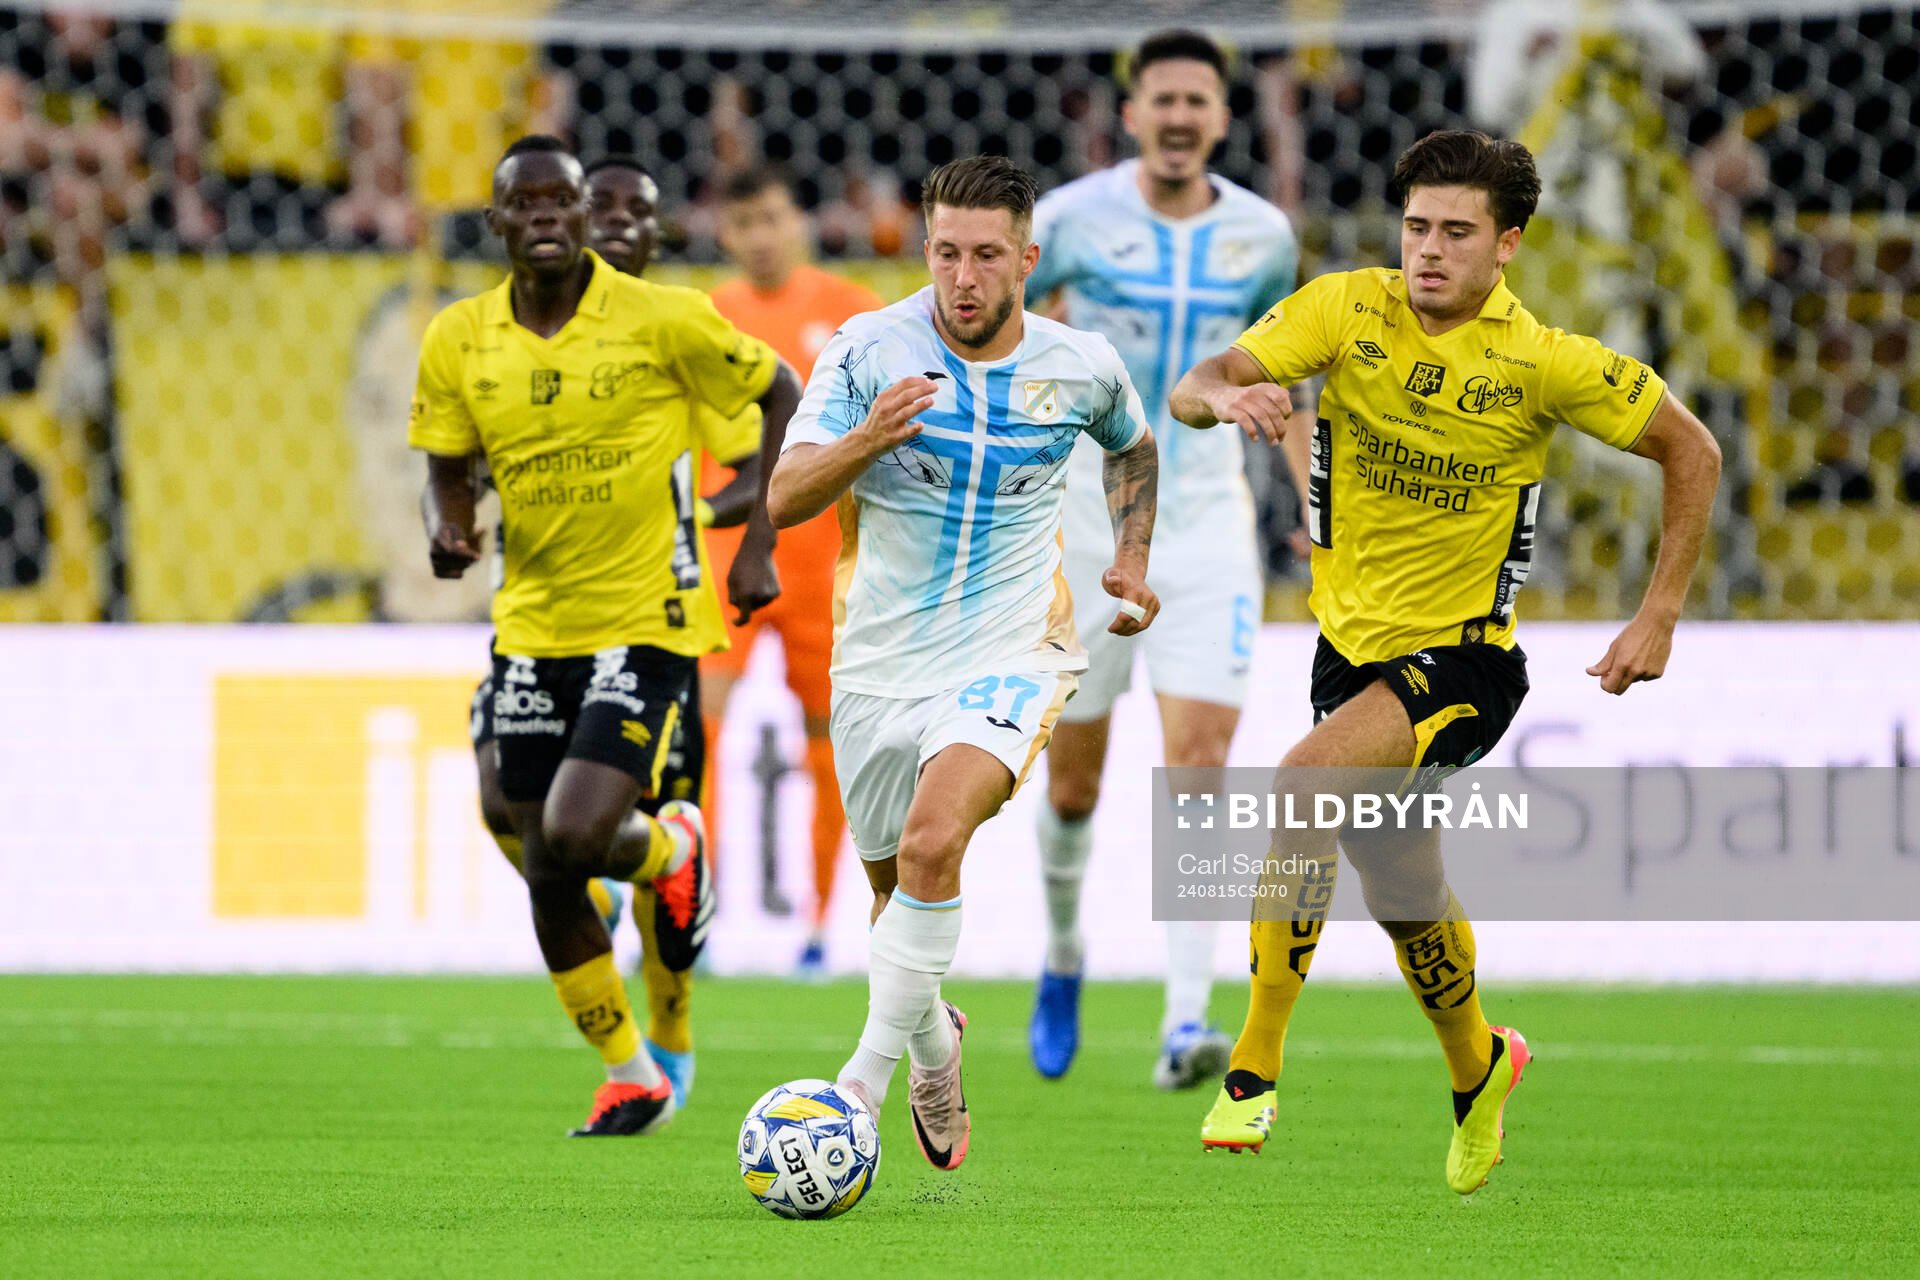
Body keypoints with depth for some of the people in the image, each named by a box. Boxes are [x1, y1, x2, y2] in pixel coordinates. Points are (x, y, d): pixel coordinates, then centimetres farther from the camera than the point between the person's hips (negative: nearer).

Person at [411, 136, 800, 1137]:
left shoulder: (660, 320, -10)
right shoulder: (459, 342, 0)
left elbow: (781, 398, 1)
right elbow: (449, 469, 10)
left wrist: (759, 547, -4)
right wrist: (449, 531, -13)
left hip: (646, 619, -4)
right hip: (532, 629, 4)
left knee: (576, 837, -19)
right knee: (546, 876, 6)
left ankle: (668, 845, 18)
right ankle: (629, 1080, 24)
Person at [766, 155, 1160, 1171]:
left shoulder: (1081, 365, -2)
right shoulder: (870, 349, -8)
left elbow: (1133, 448, 22)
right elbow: (784, 498, -12)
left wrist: (1131, 558, 10)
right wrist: (865, 441, -30)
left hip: (1008, 656, -2)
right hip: (880, 660, 2)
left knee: (932, 843, -28)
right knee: (895, 887, 13)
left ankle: (867, 1075, -20)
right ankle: (933, 1043, 45)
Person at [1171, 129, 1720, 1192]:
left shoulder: (1546, 363, -14)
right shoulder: (1346, 309, -7)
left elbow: (1690, 452, -1)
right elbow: (1193, 388, -16)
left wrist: (1660, 616, -4)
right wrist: (1223, 394, -40)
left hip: (1461, 657, -5)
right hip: (1353, 642, 5)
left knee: (1303, 785, -30)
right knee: (1403, 894, 19)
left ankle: (1255, 1068, -24)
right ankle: (1476, 1069, 49)